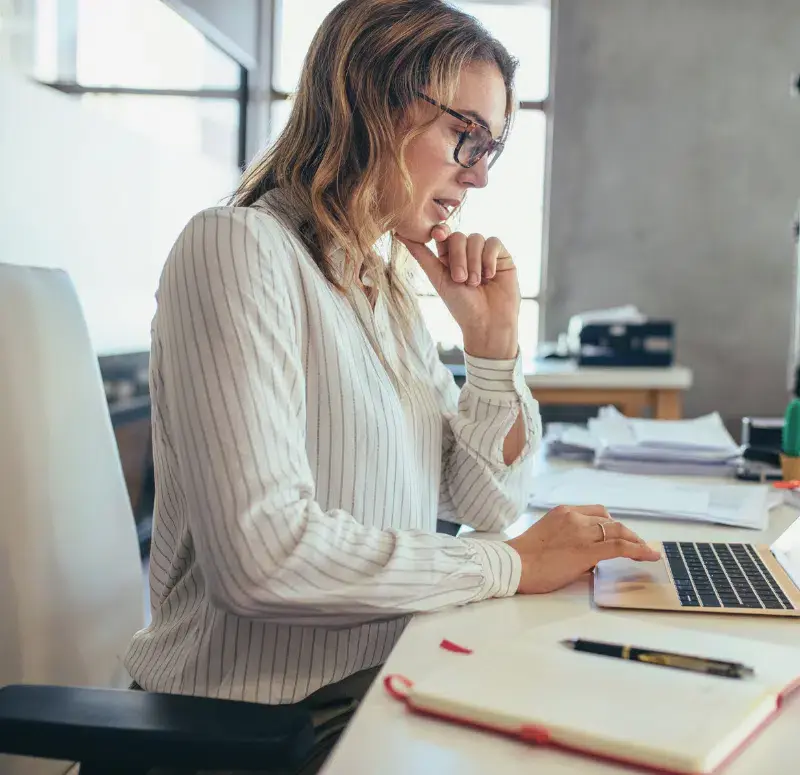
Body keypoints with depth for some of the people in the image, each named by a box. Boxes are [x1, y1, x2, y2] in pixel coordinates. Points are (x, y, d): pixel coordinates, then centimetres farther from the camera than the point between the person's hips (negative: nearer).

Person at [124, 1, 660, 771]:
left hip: (385, 679, 8)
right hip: (266, 712, -7)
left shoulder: (386, 283, 10)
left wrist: (493, 336, -1)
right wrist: (512, 565, -18)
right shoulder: (238, 248, -15)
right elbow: (260, 551, -27)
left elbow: (486, 501, 12)